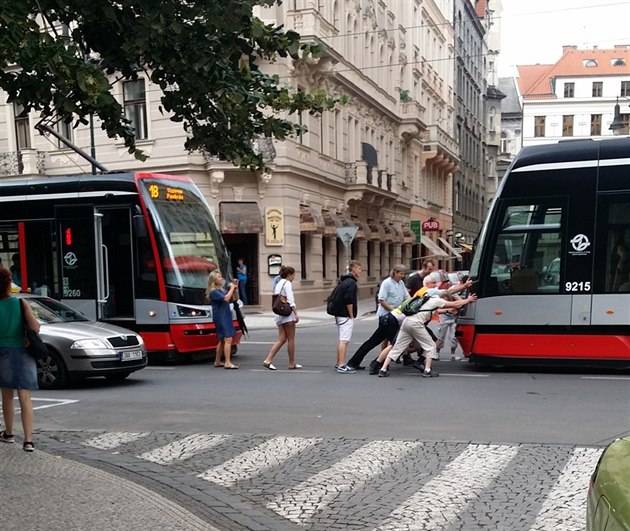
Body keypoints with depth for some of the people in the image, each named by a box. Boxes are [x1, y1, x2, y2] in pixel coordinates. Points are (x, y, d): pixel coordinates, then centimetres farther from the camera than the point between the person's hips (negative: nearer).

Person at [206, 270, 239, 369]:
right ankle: (228, 363, -19)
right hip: (220, 318, -10)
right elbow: (226, 298, -25)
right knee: (228, 339, -16)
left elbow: (232, 298, 19)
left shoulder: (221, 290, 15)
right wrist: (232, 288, -13)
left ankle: (217, 362, 22)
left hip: (225, 317, 10)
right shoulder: (213, 292, -12)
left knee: (222, 340, 14)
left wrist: (235, 288, 6)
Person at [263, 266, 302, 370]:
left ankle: (268, 360, -5)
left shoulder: (278, 284, 18)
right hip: (287, 314, -8)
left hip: (279, 314, 8)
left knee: (282, 339, 6)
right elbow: (291, 300, -17)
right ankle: (292, 363, 9)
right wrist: (296, 314, -19)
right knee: (291, 339, 2)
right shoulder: (287, 283, -8)